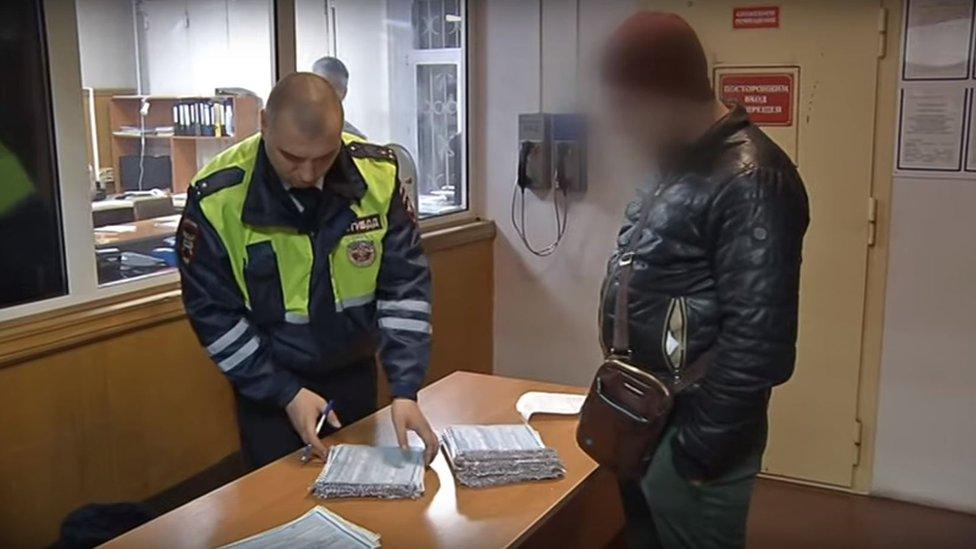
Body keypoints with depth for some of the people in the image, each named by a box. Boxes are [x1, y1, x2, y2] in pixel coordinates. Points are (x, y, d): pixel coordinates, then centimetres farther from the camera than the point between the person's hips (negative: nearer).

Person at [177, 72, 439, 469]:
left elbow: (405, 284, -12)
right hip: (267, 383, -2)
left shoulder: (376, 174, -16)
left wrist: (405, 389, -20)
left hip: (355, 374, 3)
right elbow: (213, 311, -13)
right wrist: (286, 393, -17)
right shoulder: (217, 196, -21)